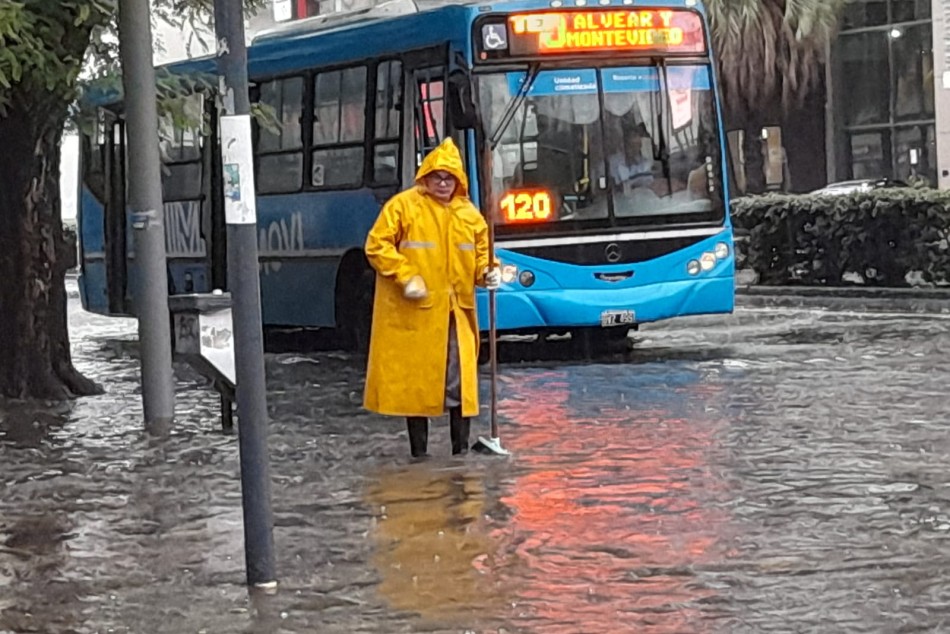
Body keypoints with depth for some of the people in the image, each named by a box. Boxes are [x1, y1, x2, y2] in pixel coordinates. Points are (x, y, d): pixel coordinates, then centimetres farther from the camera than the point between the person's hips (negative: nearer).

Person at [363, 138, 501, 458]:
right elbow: (377, 246, -6)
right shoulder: (403, 206, -4)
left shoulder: (468, 213, 10)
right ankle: (418, 453, 11)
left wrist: (487, 272, -3)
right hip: (414, 314, -4)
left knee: (461, 381, 1)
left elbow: (481, 253, 19)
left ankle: (461, 448, 9)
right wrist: (405, 276, -15)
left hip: (456, 314, 4)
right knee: (416, 379, 3)